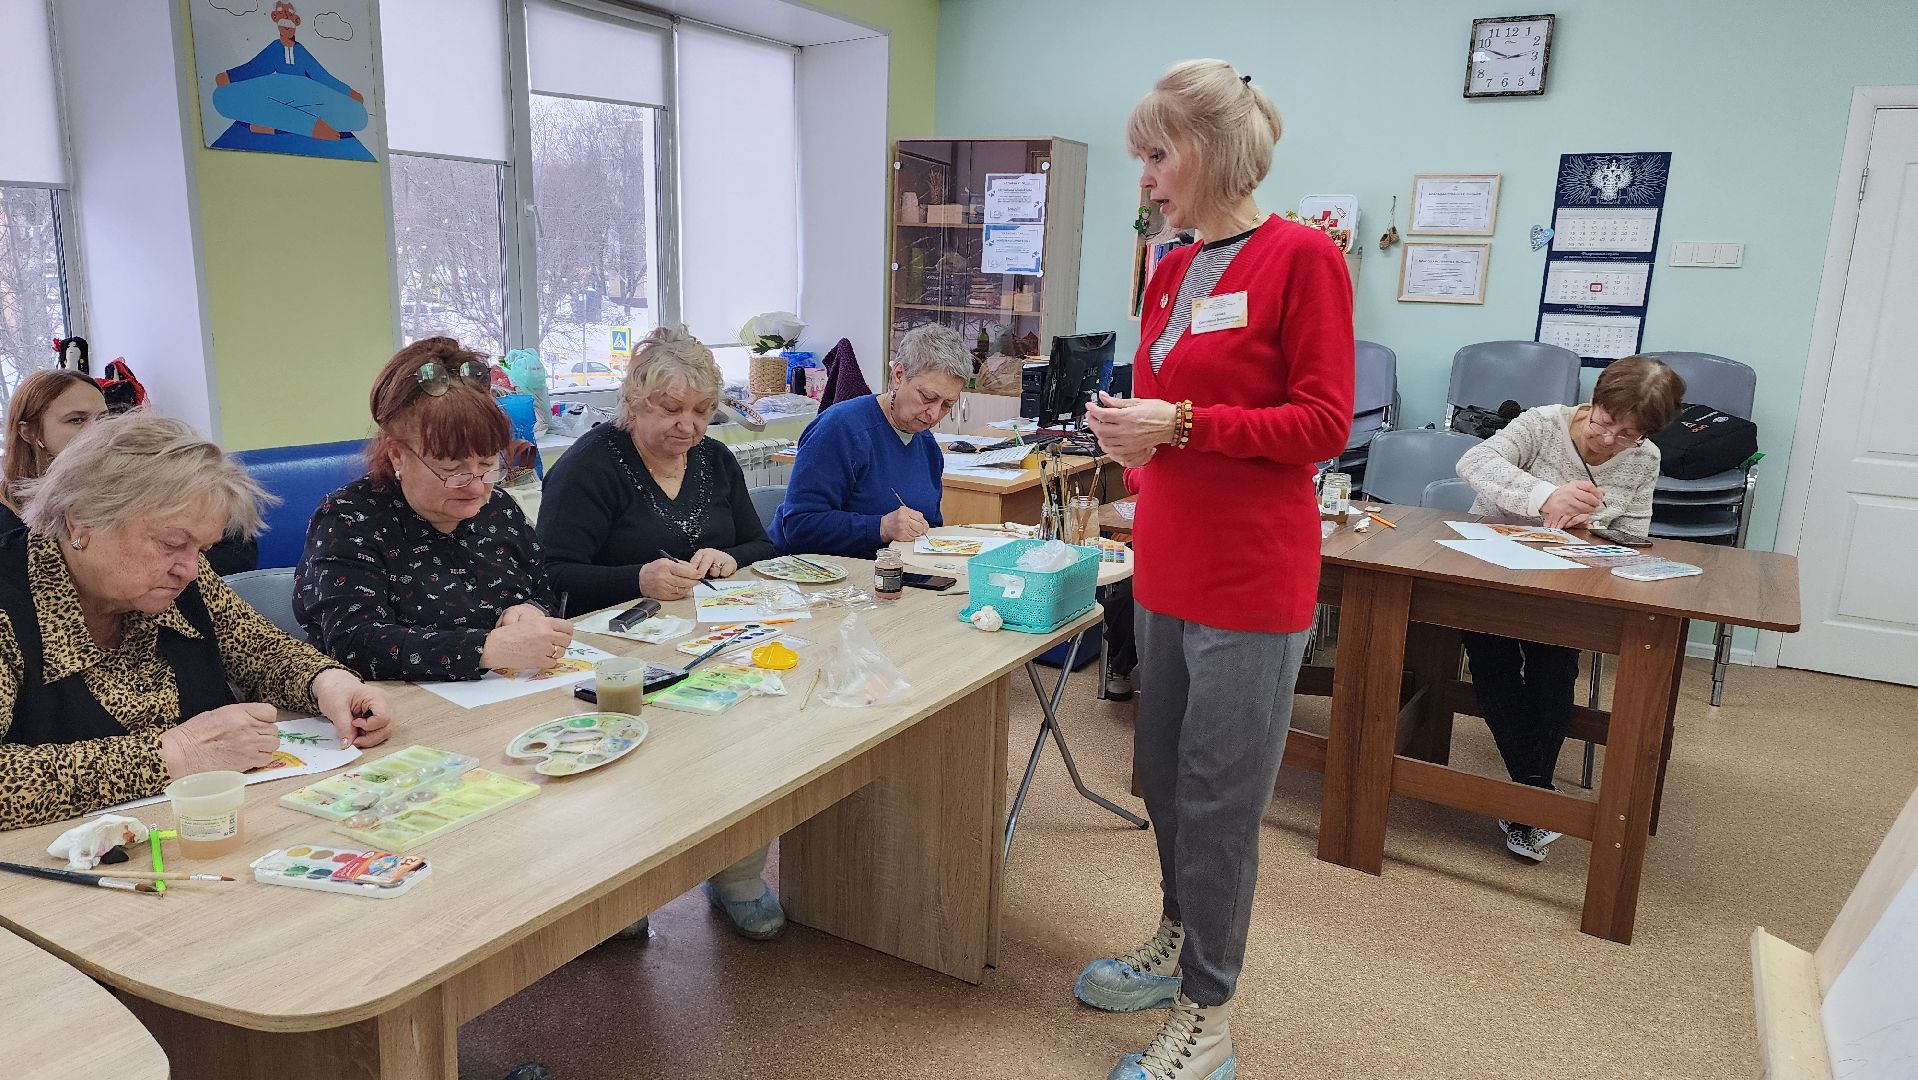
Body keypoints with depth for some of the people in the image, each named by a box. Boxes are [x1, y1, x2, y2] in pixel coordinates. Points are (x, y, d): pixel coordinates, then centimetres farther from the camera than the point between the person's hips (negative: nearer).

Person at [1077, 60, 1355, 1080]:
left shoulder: (1300, 258, -10)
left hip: (1250, 582, -7)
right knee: (1162, 775, 17)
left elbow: (1324, 423, -13)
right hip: (1168, 570, 7)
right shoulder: (1170, 271, 11)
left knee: (1217, 798, 1)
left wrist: (1182, 424, -19)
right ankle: (1177, 943, 39)